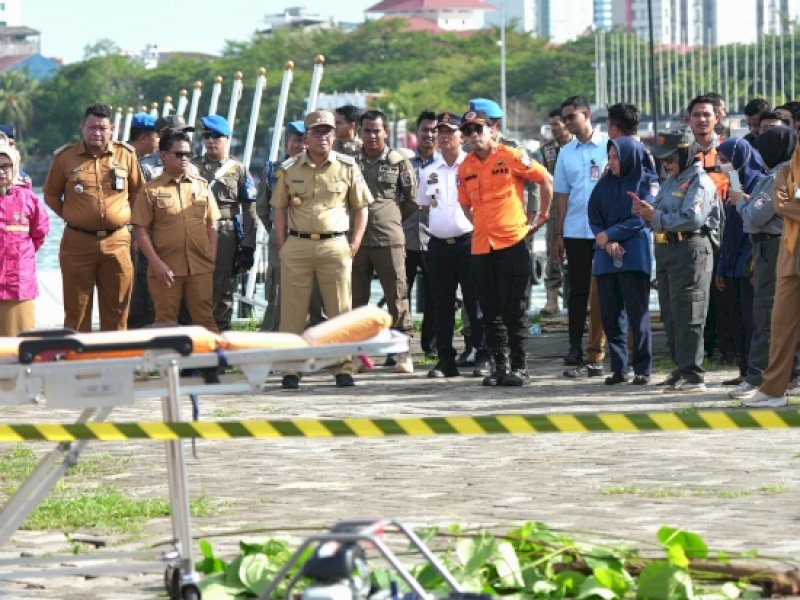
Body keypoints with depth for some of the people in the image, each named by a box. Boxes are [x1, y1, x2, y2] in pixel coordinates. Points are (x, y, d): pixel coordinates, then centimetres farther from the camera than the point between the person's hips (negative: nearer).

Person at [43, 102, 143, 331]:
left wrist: (123, 217, 9)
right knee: (77, 310, 2)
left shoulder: (126, 155, 5)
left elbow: (137, 192, 17)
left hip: (116, 242, 1)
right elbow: (51, 195, 11)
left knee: (116, 310, 5)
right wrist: (71, 217, 3)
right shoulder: (65, 157, 1)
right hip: (77, 242, -1)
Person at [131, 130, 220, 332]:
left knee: (205, 319, 3)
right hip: (166, 268, -2)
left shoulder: (202, 186, 11)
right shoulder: (151, 190, 1)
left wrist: (212, 258, 5)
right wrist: (156, 263, -10)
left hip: (200, 268, 2)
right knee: (166, 322, 4)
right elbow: (141, 230, -2)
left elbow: (212, 225, 15)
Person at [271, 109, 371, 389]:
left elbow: (361, 207, 9)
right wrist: (282, 247, 2)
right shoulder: (289, 169, 7)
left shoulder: (347, 167, 5)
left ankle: (343, 368, 6)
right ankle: (290, 369, 5)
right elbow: (280, 210, 11)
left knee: (341, 310, 0)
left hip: (335, 246, 0)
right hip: (297, 245, 0)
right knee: (292, 311, 0)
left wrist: (354, 244, 0)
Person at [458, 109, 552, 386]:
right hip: (481, 247, 5)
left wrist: (541, 217, 5)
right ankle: (499, 365, 14)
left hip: (512, 242, -5)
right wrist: (481, 225, 14)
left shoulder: (511, 156, -5)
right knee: (490, 311, 6)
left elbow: (546, 180, 1)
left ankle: (519, 366, 2)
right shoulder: (466, 167, 9)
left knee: (514, 309, -4)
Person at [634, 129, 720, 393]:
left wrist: (656, 217, -16)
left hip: (690, 250, -9)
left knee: (687, 315, -10)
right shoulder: (671, 181, 20)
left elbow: (692, 219, -21)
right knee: (670, 314, 11)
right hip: (665, 250, 9)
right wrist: (646, 210, -3)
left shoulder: (699, 182, -9)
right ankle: (681, 369, 19)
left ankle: (693, 375, -10)